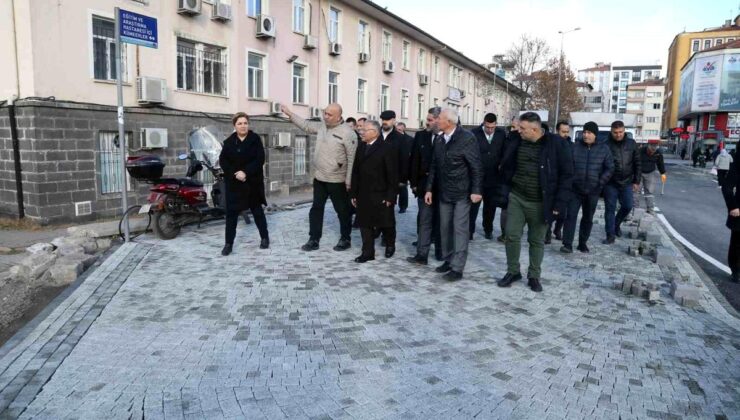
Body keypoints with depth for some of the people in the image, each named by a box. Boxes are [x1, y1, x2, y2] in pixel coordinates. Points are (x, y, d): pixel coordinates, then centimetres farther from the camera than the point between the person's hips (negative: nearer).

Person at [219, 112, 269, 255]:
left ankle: (265, 237, 25)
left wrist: (245, 172, -21)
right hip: (233, 182, 2)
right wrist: (234, 173, -17)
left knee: (257, 211, 10)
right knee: (231, 212, 1)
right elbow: (222, 160, -2)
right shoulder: (229, 142, 2)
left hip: (253, 182, -1)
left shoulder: (255, 139, -4)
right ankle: (228, 243, 8)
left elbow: (260, 159, -12)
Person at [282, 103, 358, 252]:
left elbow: (352, 159, -17)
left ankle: (345, 239, 22)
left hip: (337, 180, -7)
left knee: (342, 211, 7)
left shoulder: (347, 133, -16)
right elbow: (306, 125, 20)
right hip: (319, 178, 7)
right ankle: (314, 239, 20)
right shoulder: (322, 126, 5)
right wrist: (290, 114, 11)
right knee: (316, 209, 11)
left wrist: (349, 182, -18)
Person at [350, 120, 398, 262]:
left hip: (381, 196, -5)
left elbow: (392, 174, -11)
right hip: (363, 195, 5)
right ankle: (368, 252, 15)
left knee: (385, 223, 8)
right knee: (365, 224, 6)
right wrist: (354, 193, 6)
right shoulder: (360, 147, 9)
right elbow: (355, 172, 10)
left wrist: (390, 196, -15)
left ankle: (390, 245, 33)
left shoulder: (387, 148, -9)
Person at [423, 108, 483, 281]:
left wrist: (476, 190, -16)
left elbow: (476, 167, -12)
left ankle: (457, 268, 2)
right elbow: (434, 166, 10)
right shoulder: (439, 139, 6)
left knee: (460, 229, -2)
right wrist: (429, 188, 8)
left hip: (462, 193, -6)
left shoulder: (467, 138, -13)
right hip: (444, 192, 6)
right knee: (445, 228, 12)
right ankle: (448, 260, 25)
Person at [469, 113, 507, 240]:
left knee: (490, 205, 14)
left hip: (493, 176, 3)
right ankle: (470, 230, 10)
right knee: (473, 204, 2)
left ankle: (488, 229, 29)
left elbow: (504, 152, 8)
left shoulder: (501, 134, 0)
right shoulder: (474, 133, -10)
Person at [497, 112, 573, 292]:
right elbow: (507, 166, 12)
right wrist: (505, 190, 6)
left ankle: (534, 276, 24)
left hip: (540, 203, -3)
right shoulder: (516, 141, -2)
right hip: (516, 198, 3)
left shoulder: (554, 144, -12)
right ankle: (512, 271, 22)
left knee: (537, 241, 9)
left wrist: (559, 202, -13)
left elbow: (567, 173, -9)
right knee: (512, 236, 4)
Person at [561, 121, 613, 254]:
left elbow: (610, 168, 3)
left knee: (588, 218, 10)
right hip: (575, 189, -1)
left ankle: (583, 243, 22)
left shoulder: (604, 149, 1)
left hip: (593, 191, 1)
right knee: (571, 215, -9)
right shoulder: (575, 146, 0)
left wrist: (600, 183, -6)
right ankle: (567, 244, -9)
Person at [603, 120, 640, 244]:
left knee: (627, 206, 6)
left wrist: (636, 181, 5)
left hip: (627, 183, 3)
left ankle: (617, 224, 32)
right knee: (610, 209, 1)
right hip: (610, 183, -3)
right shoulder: (606, 145, -7)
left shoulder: (631, 144, 3)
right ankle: (610, 235, 8)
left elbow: (637, 163, 8)